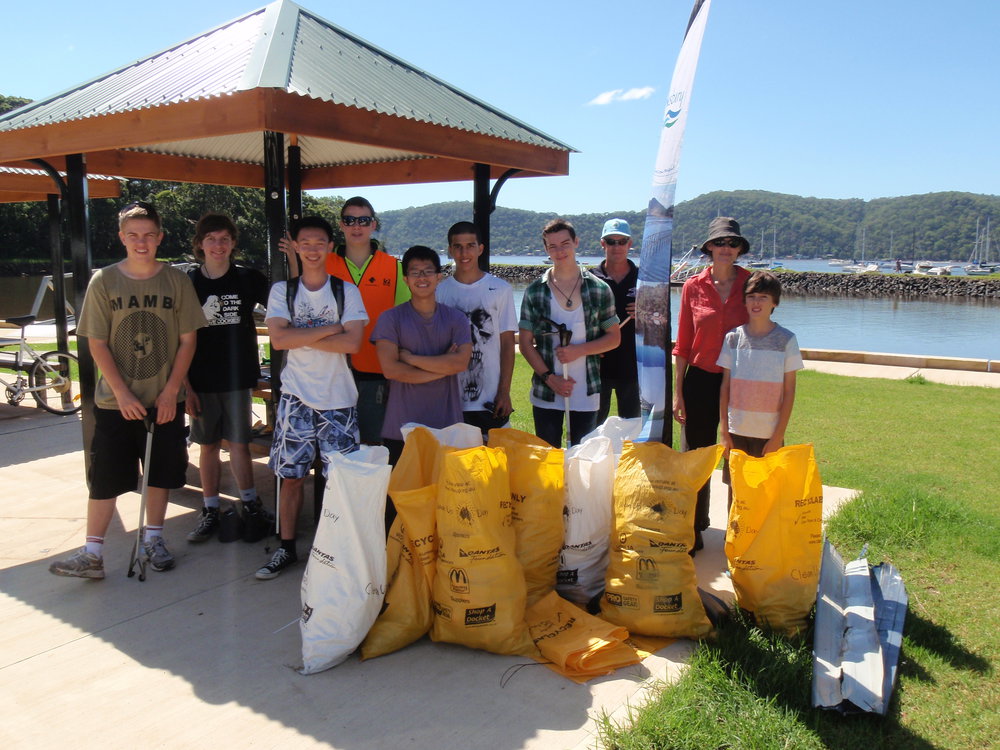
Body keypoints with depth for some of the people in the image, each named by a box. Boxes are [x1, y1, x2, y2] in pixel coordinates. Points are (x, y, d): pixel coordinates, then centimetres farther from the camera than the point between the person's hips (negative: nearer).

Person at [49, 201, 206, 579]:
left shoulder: (176, 281, -1)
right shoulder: (103, 281, -3)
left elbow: (188, 339, -1)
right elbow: (97, 344, -4)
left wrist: (171, 391, -8)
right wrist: (122, 394, -12)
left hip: (164, 401, 1)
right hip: (114, 402, -1)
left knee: (161, 473, 11)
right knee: (104, 478, 2)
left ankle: (153, 539, 27)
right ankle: (92, 554, 10)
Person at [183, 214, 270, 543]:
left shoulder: (248, 279, 0)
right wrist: (185, 386, -5)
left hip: (238, 378, -1)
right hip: (201, 381, 1)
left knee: (239, 443, 4)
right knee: (209, 445, 9)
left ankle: (250, 504, 20)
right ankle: (210, 512, 20)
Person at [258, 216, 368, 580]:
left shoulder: (347, 291, 3)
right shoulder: (282, 291, 5)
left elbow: (352, 343, -10)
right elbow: (278, 339, -10)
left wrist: (301, 338, -11)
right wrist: (329, 329, -11)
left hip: (338, 399, -1)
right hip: (296, 397, 1)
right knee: (291, 475, 5)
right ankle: (287, 548, 18)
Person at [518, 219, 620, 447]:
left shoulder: (599, 289, 1)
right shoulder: (535, 291, 1)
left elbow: (614, 338, 3)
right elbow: (525, 343, 1)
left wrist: (579, 350, -13)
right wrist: (549, 377, -10)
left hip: (586, 394, 0)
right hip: (546, 394, 0)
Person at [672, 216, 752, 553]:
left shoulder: (751, 284, 0)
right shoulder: (693, 286, 1)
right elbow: (683, 343, 3)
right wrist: (678, 392, 0)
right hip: (701, 379, 0)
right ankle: (693, 532, 20)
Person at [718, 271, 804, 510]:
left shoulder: (786, 340, -3)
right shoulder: (733, 337, 2)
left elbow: (789, 393, -3)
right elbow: (725, 387, 4)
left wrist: (778, 436, -7)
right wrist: (724, 432, 1)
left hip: (769, 433, -2)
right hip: (737, 430, 2)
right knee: (735, 491, 9)